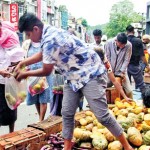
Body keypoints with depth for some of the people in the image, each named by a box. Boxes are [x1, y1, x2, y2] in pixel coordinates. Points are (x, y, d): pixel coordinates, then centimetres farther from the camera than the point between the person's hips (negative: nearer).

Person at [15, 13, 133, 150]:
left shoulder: (50, 40, -26)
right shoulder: (49, 32, 4)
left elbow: (46, 71, -15)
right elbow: (42, 54, 25)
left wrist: (26, 74, 2)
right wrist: (21, 63, 20)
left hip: (90, 74, -10)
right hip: (74, 77, 10)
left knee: (102, 115, -9)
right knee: (67, 113, 7)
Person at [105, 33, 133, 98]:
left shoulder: (128, 45, -17)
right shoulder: (109, 43, -16)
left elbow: (126, 60, -10)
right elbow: (107, 58, -8)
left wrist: (122, 72, -14)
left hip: (122, 72, -1)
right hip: (110, 71, 1)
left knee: (129, 90, -6)